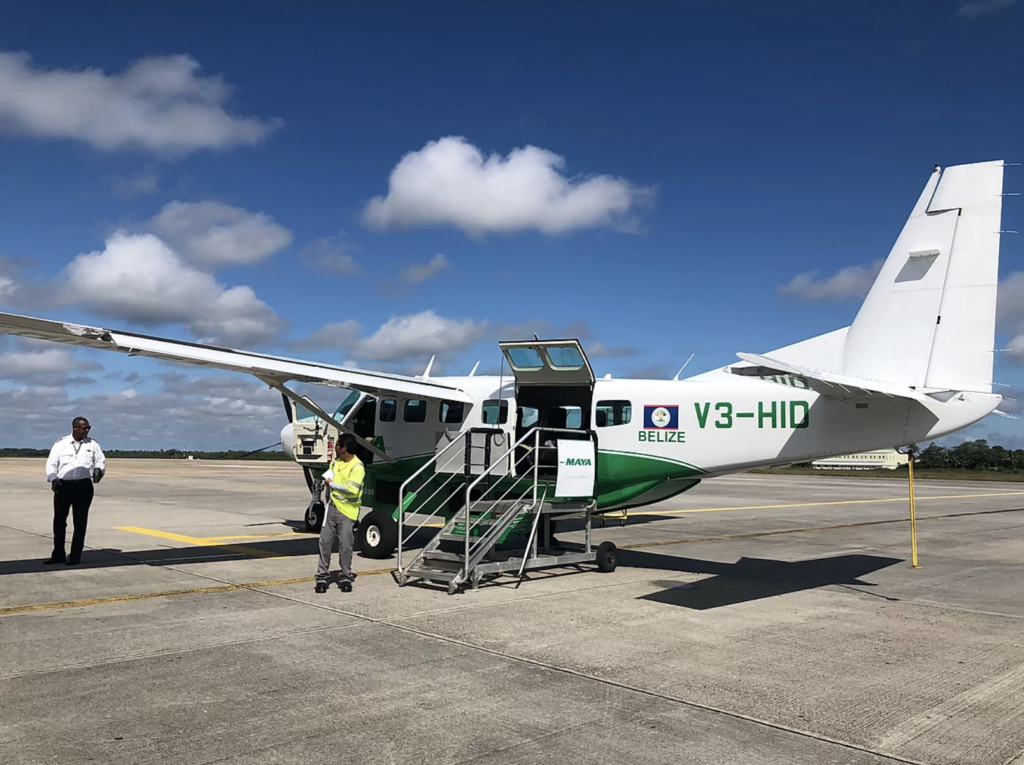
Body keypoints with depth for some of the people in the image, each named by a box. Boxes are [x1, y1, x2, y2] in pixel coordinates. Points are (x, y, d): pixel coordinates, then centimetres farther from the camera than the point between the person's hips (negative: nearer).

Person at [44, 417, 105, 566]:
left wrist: (98, 471, -11)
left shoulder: (92, 445, 8)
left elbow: (101, 462, 11)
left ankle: (75, 556, 10)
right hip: (63, 485, 0)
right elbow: (51, 463, 3)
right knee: (59, 520, 5)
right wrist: (53, 478, -12)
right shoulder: (60, 443, 5)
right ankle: (58, 554, 18)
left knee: (80, 521, 2)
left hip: (83, 486, 0)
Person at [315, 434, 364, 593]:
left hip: (347, 511, -7)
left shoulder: (357, 466, -16)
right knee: (325, 542, 5)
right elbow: (330, 475, 26)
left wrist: (332, 484, -17)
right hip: (332, 507, 7)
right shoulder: (336, 461, 7)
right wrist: (328, 481, 4)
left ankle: (346, 578, 13)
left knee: (345, 546, -1)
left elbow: (352, 489, -27)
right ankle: (321, 576, 14)